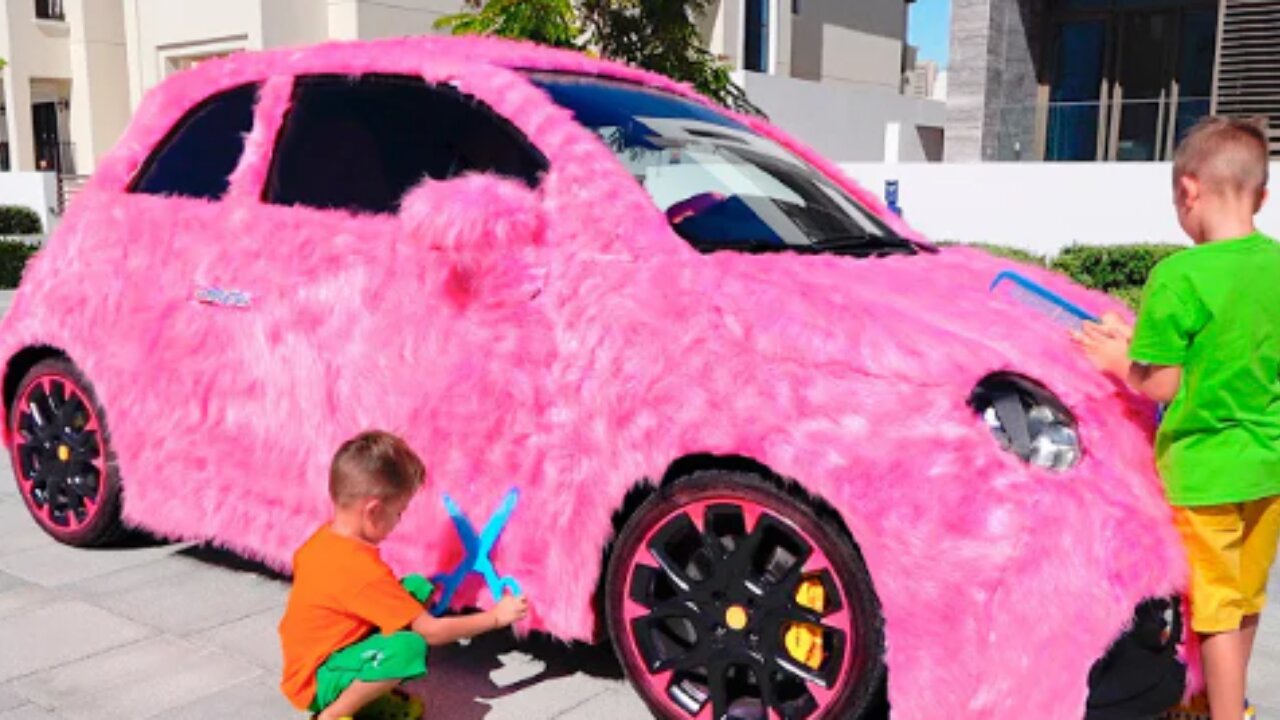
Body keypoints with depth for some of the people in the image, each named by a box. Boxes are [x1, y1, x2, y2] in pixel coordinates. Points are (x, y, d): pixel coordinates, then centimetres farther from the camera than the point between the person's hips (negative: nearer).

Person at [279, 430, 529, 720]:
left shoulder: (324, 538, -3)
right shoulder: (364, 569, -28)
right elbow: (430, 631, -22)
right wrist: (496, 616, -11)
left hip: (330, 650, 9)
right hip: (317, 682, -9)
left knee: (418, 587, 1)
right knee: (409, 647, -36)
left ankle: (366, 688, 3)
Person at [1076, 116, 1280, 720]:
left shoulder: (1179, 275, -21)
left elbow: (1160, 385, -20)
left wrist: (1120, 358, -1)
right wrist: (1144, 338, 11)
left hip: (1205, 469, -7)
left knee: (1215, 607, 6)